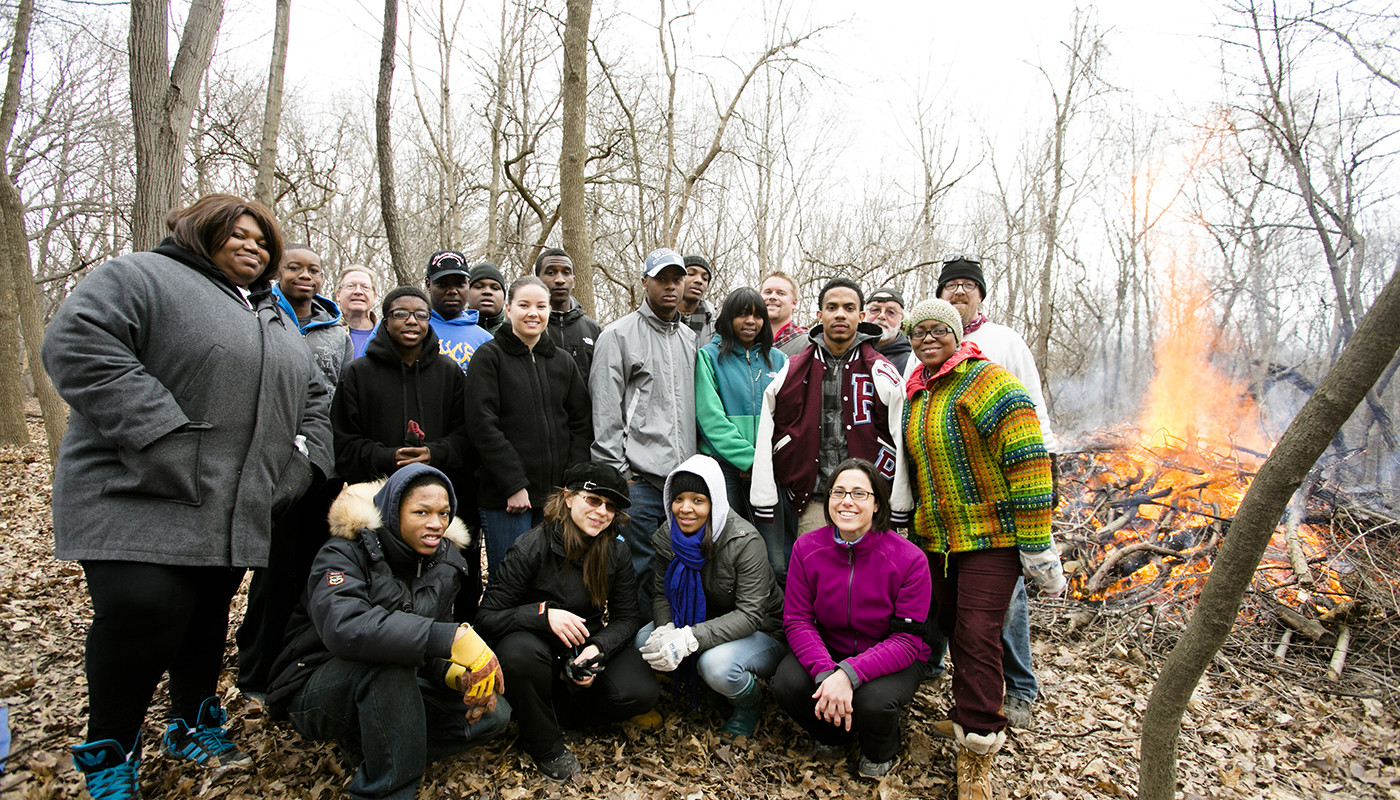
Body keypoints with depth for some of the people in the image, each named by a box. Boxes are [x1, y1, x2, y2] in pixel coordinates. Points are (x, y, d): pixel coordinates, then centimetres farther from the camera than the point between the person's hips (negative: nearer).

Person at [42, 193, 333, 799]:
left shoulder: (275, 318, 21)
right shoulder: (142, 277, -2)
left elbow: (311, 396, 24)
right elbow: (77, 345, -17)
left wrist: (303, 459, 7)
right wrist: (161, 433, -24)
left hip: (235, 513, 7)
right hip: (139, 498, -6)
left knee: (208, 616, 15)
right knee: (143, 611, -16)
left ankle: (193, 725, 35)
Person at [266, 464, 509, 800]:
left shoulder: (445, 563, 0)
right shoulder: (346, 552, -18)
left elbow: (432, 643, 2)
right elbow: (342, 626, -39)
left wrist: (457, 672, -23)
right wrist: (452, 638, -46)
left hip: (389, 689, 6)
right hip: (316, 692, -6)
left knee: (493, 713, -9)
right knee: (388, 651, -37)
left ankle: (367, 745, 0)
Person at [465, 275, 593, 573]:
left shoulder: (563, 362, 14)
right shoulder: (490, 356, -1)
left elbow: (582, 425, 11)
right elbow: (483, 426, -9)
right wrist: (514, 485, -14)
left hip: (558, 495, 4)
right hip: (505, 497, -4)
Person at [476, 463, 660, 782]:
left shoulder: (616, 553, -7)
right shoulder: (530, 549, -19)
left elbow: (627, 618, -2)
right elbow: (487, 617, -18)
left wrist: (598, 648, -24)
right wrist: (544, 613, -34)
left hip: (589, 644, 3)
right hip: (542, 645, -3)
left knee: (642, 694, -21)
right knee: (519, 650, -38)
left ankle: (558, 705, 5)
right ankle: (546, 746, -12)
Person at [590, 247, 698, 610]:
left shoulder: (690, 338, 17)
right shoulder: (618, 335, -1)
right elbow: (605, 411, -6)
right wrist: (616, 469, -11)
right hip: (639, 477, -5)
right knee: (638, 568, -2)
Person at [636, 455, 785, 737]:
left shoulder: (744, 542, -26)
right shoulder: (668, 536, -8)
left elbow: (750, 614, -28)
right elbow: (661, 593, -2)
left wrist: (689, 639, -38)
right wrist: (666, 629, -26)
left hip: (762, 632, -6)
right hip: (702, 619, 6)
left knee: (715, 663, -34)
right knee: (645, 641, -15)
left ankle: (750, 704, 1)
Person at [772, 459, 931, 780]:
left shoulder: (909, 559, -19)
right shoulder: (806, 548, -10)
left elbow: (906, 641, -20)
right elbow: (797, 620, -10)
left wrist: (848, 674, -35)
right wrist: (825, 673, -29)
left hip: (890, 660, -2)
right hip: (826, 652, 3)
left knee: (873, 702, -33)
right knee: (787, 686, -26)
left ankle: (882, 751, 8)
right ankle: (833, 732, 12)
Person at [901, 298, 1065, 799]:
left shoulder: (989, 383, -13)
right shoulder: (916, 396, 12)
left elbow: (1028, 462, -17)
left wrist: (1036, 546, -18)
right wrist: (916, 527, 24)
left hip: (992, 537, -7)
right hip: (935, 538, 7)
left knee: (977, 635, -9)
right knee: (952, 628, 11)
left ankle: (977, 751, 3)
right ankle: (973, 711, 30)